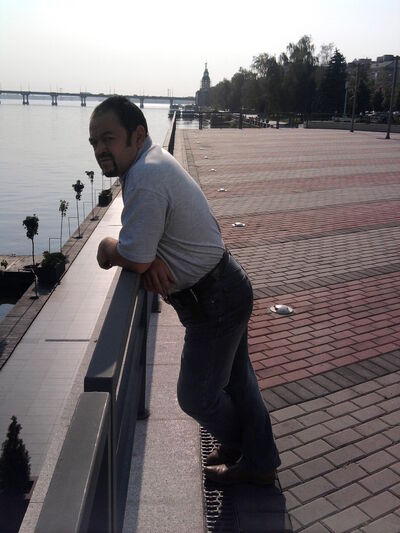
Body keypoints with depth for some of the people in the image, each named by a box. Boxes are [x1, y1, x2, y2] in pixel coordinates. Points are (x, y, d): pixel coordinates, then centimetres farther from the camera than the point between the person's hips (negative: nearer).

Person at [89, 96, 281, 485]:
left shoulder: (147, 176, -27)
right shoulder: (150, 161, 7)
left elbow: (134, 259, -25)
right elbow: (146, 244, 11)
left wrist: (106, 247, -4)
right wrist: (152, 260, -11)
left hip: (213, 302, -10)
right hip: (226, 287, 10)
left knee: (197, 395, 8)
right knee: (236, 380, 21)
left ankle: (236, 444, 39)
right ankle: (260, 463, 39)